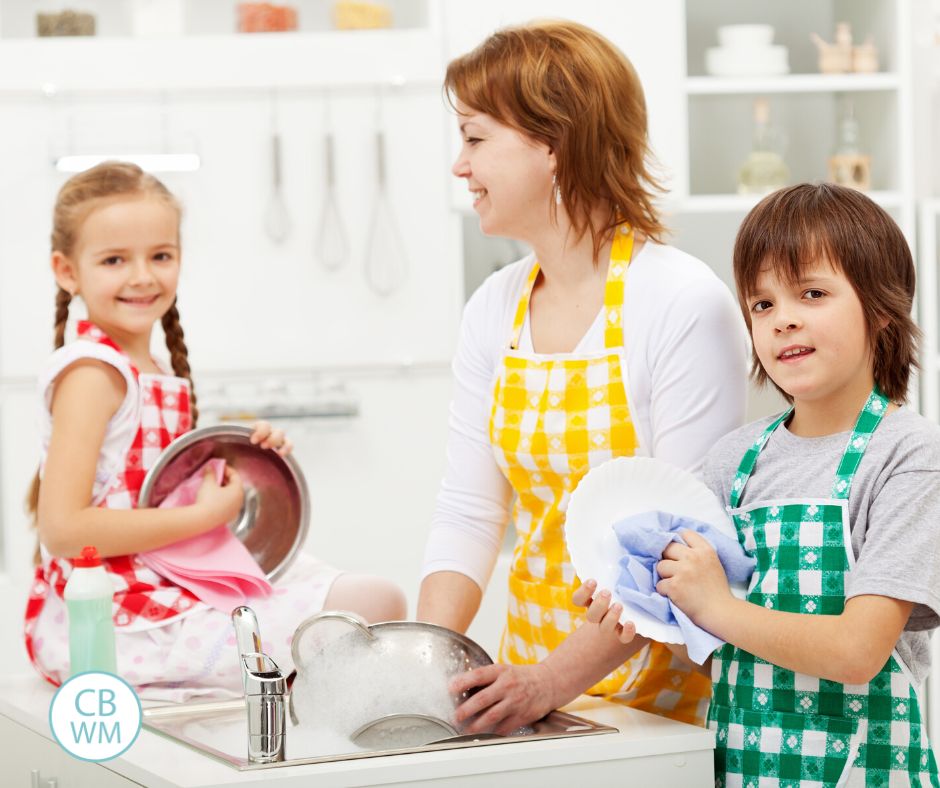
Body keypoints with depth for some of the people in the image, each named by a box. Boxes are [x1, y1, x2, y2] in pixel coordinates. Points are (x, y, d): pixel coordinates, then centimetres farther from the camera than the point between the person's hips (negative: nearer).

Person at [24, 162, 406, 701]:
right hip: (118, 624, -10)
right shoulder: (91, 373, -13)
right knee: (374, 605, -17)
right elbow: (63, 528, -21)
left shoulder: (158, 378, 15)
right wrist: (204, 515, -16)